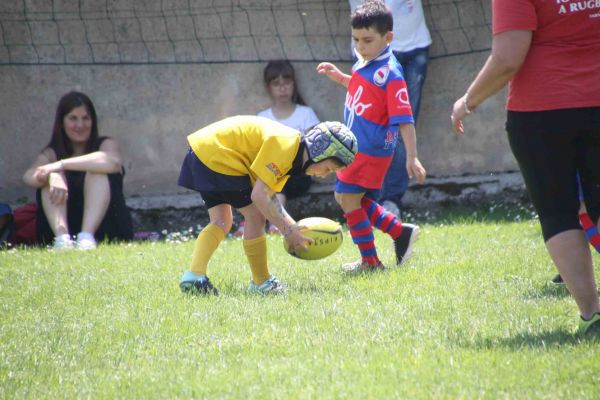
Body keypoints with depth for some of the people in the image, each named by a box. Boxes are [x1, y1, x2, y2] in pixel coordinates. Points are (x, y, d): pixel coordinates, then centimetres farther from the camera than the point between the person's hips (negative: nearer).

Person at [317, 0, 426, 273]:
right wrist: (339, 77, 15)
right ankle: (400, 232, 24)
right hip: (356, 146, 9)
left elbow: (404, 119, -22)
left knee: (349, 200, -4)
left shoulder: (390, 73, -20)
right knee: (346, 198, 16)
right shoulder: (364, 64, 5)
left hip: (372, 150, -9)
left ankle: (370, 261, 8)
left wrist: (412, 158, -27)